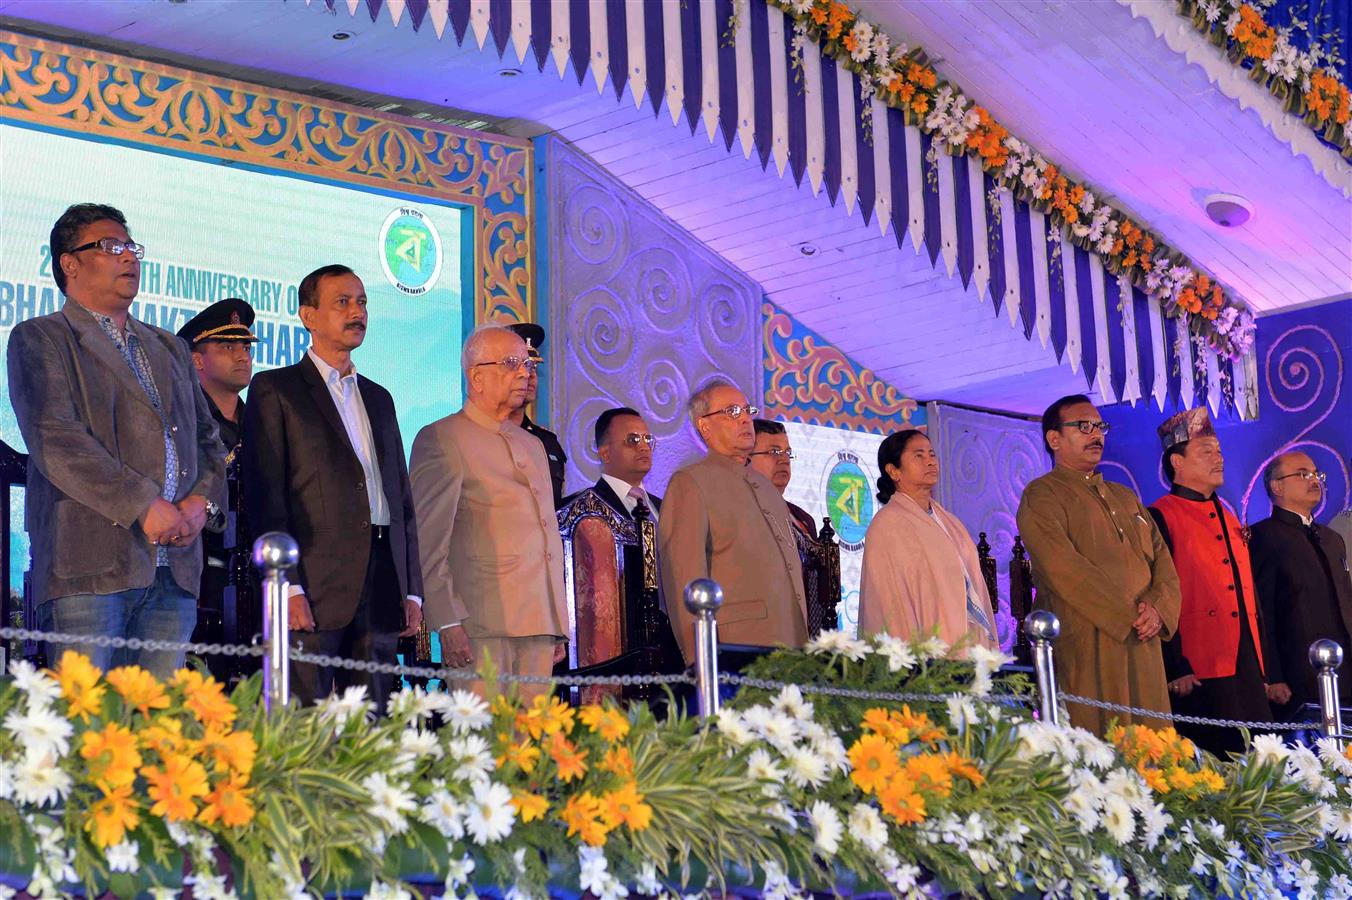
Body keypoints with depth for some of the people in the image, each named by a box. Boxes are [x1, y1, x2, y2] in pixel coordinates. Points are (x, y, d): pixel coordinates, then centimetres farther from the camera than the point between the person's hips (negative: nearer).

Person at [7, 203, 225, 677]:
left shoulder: (169, 348, 26)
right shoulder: (39, 339, 5)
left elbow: (207, 438, 24)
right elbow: (55, 441, -8)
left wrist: (202, 499, 2)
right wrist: (144, 505, -14)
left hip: (174, 568, 6)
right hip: (91, 566, -5)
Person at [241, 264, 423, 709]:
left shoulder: (379, 398, 22)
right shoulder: (275, 390, 3)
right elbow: (265, 496, -5)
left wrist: (412, 590, 13)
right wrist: (288, 587, -14)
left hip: (381, 587, 6)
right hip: (315, 585, -6)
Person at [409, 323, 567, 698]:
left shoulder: (533, 445, 24)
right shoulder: (439, 439, -1)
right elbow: (427, 542, -7)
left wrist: (559, 625, 19)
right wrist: (447, 623, -14)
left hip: (539, 627, 7)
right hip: (481, 627, -7)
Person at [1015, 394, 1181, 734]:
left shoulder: (1125, 498, 24)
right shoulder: (1042, 495, 0)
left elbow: (1162, 560, 15)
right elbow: (1065, 569, -12)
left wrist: (1158, 609, -6)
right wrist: (1129, 616, -14)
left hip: (1143, 648, 6)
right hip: (1086, 651, -6)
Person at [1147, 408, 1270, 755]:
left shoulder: (1229, 518, 20)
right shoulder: (1161, 518, -4)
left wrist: (1262, 670, 19)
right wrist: (1174, 670, -16)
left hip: (1248, 672, 8)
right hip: (1197, 674, -8)